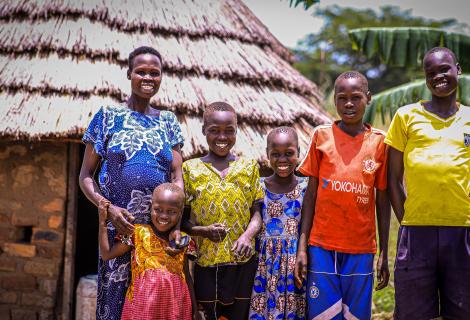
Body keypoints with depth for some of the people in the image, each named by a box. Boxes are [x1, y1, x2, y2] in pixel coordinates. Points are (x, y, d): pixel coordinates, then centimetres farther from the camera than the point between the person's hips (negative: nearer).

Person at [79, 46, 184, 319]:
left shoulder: (168, 121, 12)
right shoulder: (109, 116, 4)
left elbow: (178, 177, 7)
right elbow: (86, 175, 3)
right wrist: (107, 207, -14)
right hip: (118, 227, -2)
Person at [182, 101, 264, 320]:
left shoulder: (249, 167, 6)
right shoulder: (190, 169, 3)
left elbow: (257, 212, 4)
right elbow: (182, 219, 3)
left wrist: (248, 235, -16)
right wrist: (203, 230, -16)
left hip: (243, 263, 1)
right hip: (206, 264, -1)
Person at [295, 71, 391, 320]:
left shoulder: (378, 141, 3)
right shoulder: (322, 135, 3)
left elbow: (382, 199, 7)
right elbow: (311, 193, 4)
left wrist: (384, 254, 6)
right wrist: (302, 246, -1)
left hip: (361, 249, 1)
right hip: (322, 246, 0)